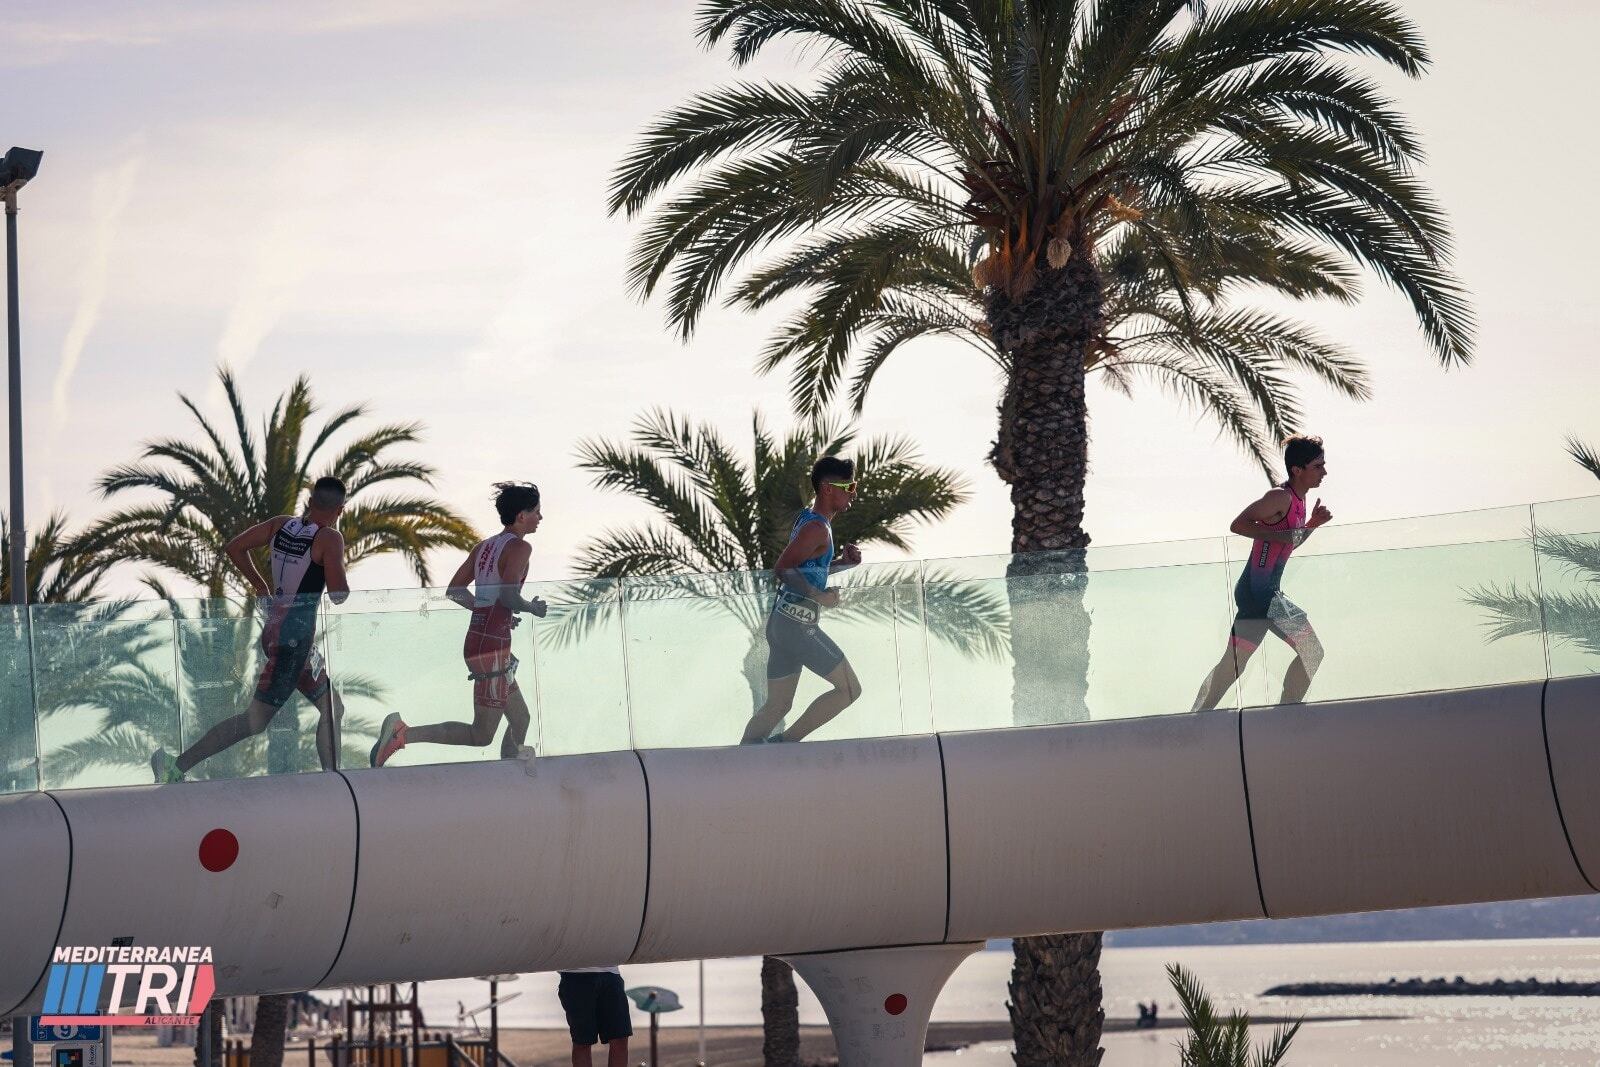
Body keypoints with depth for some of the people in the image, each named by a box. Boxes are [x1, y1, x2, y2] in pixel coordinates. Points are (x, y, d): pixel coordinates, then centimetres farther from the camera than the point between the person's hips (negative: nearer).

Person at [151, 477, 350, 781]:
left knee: (332, 709, 18)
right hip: (295, 636, -9)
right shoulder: (330, 538, -14)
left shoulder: (282, 525, 6)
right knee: (255, 719, -7)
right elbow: (339, 594, -18)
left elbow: (234, 548, 9)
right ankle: (178, 764, -10)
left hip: (274, 627, 9)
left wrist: (261, 586, 18)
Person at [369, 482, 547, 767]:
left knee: (520, 719, 20)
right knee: (481, 735, -5)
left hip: (476, 643, 9)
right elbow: (508, 595, -23)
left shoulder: (483, 547, 13)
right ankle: (404, 733, -13)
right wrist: (533, 608, -4)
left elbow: (454, 590, 13)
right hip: (493, 647, -9)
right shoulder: (520, 548, -11)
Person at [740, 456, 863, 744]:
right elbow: (783, 569, -23)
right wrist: (820, 596, -17)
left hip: (780, 621, 10)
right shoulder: (818, 529, -14)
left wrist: (842, 562, 15)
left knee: (778, 705, 12)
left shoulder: (807, 520, 17)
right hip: (798, 624, -10)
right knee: (849, 689, -3)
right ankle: (785, 742, -4)